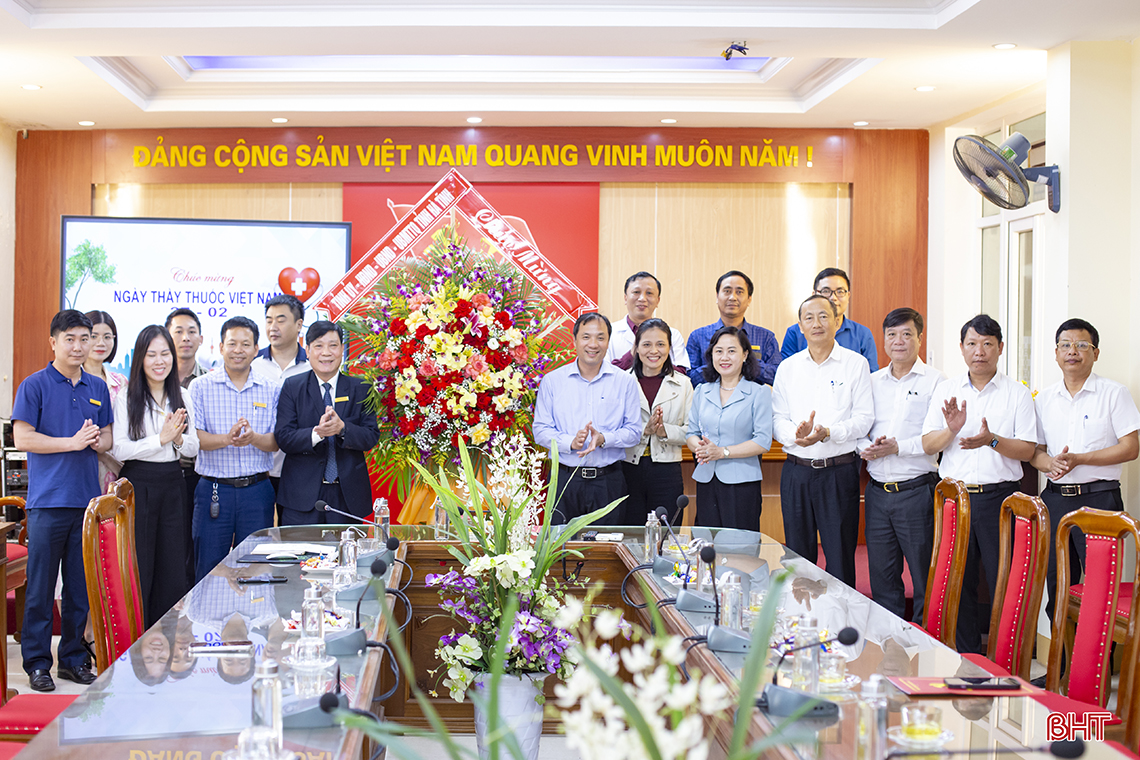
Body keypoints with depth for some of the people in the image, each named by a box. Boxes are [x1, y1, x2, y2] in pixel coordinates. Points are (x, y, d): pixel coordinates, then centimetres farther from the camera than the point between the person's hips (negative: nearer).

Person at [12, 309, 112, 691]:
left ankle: (74, 658, 19)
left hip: (88, 499, 5)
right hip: (48, 499, -4)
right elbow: (23, 437, -7)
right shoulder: (35, 385, -2)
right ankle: (37, 663, 9)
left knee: (81, 586, 9)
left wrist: (98, 440, -5)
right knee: (40, 586, -1)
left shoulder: (98, 388, 13)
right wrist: (73, 442, -14)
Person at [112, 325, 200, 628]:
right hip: (138, 486, -4)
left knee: (173, 572, 7)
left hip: (172, 487, 4)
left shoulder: (182, 398, 9)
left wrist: (178, 438, -12)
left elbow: (193, 449, 9)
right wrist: (161, 438, -19)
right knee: (139, 571, 0)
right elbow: (119, 449, -12)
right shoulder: (126, 398, -4)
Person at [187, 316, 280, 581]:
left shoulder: (271, 390, 7)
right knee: (209, 571, 2)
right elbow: (194, 437, -5)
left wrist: (252, 438, -20)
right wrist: (227, 439, -23)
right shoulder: (201, 387, 3)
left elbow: (276, 441, 1)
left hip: (257, 490, 1)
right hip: (214, 489, -1)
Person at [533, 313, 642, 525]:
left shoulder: (625, 382, 5)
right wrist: (571, 442, -16)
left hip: (608, 481, 0)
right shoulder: (552, 381, 4)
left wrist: (603, 439, -14)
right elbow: (540, 430, 2)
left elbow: (634, 430, 4)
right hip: (564, 479, 0)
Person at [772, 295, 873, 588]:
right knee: (797, 555, 9)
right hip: (797, 471, 3)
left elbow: (864, 419, -5)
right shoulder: (788, 368, 10)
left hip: (840, 472, -3)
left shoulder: (856, 364, 1)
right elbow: (777, 419, 6)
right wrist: (796, 433, -16)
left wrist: (827, 432, -21)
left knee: (840, 557, 0)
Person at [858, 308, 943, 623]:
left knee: (925, 577, 1)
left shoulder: (934, 381, -2)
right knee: (881, 575, 11)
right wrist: (866, 447, -6)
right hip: (877, 489, 5)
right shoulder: (872, 382, 13)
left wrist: (897, 447, -17)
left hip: (916, 490, -5)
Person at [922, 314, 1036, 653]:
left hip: (1000, 496, -2)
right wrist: (952, 429, -14)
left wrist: (992, 440, -20)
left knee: (1004, 582, -2)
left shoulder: (1018, 393, 4)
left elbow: (1027, 449, -3)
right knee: (958, 582, 6)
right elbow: (927, 444, 5)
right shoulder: (946, 390, 10)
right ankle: (967, 660, 17)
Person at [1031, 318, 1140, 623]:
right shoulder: (1044, 399, 12)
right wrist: (1050, 463, -11)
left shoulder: (1114, 394, -1)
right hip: (1055, 497, 4)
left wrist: (1078, 459, -15)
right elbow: (1033, 450, 13)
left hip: (1099, 498, -4)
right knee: (1057, 587, 9)